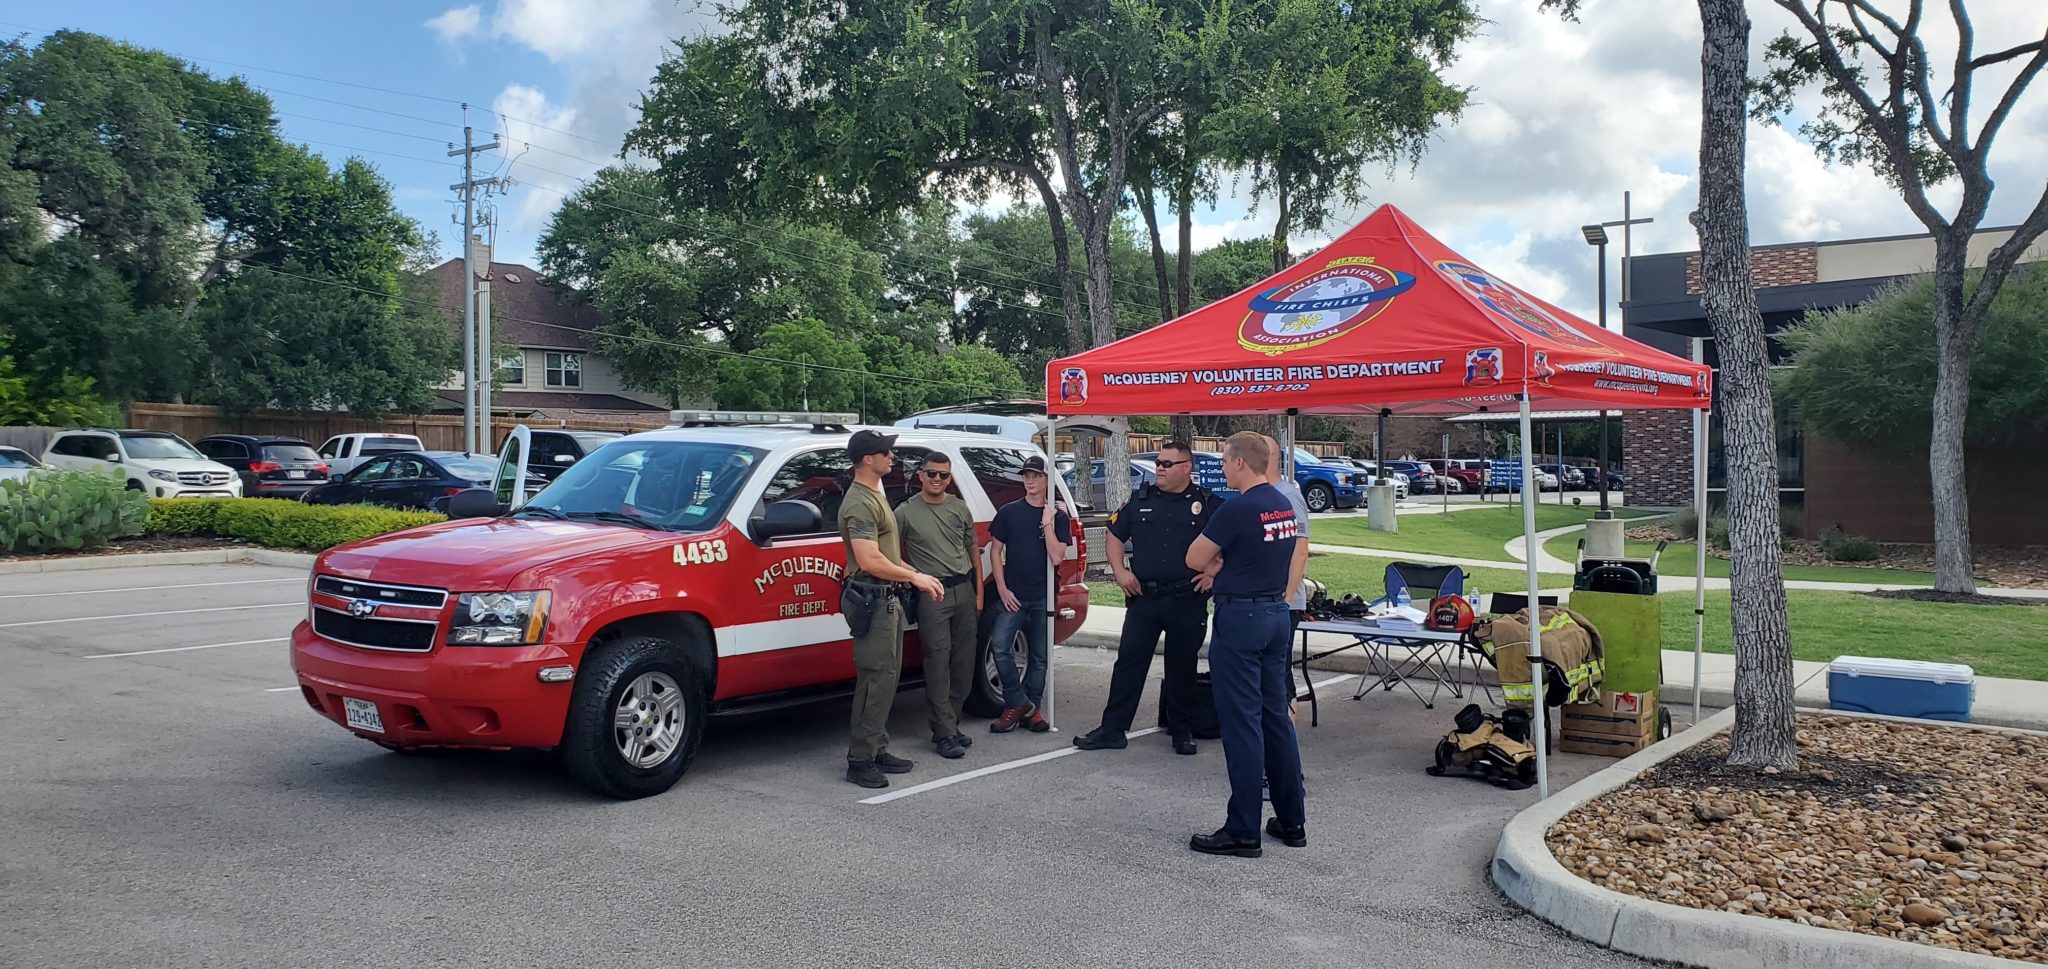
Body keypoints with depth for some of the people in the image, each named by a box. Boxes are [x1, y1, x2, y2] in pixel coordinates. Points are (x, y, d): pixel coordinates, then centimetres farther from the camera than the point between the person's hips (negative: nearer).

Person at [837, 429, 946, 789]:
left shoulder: (875, 497, 18)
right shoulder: (859, 503, -16)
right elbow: (870, 562, -24)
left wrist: (918, 576, 13)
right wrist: (915, 577, -15)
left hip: (888, 600, 11)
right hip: (873, 600, -11)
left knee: (885, 678, 14)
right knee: (876, 680, -10)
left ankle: (877, 751, 22)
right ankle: (859, 761, -5)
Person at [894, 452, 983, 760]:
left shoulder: (960, 509, 12)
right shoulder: (906, 512, -2)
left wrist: (979, 593, 11)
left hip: (964, 590, 5)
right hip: (932, 594, -5)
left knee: (964, 662, 6)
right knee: (938, 662, -7)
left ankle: (947, 724, 18)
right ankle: (945, 733, -4)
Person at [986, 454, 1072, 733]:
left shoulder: (1059, 517, 3)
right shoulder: (1008, 512, 3)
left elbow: (1056, 558, -7)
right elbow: (996, 551, 5)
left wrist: (1047, 523, -15)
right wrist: (1002, 589, -4)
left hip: (1043, 596, 1)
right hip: (1013, 595, 0)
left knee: (1039, 656, 6)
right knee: (1000, 646, -18)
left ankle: (1031, 708, 17)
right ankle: (1020, 704, -6)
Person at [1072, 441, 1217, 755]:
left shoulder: (1207, 504, -1)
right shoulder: (1140, 499, 8)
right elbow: (1115, 535, 16)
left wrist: (1213, 572, -8)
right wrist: (1120, 571, 4)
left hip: (1187, 600, -2)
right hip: (1143, 597, 2)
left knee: (1182, 666, 9)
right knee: (1128, 661, 0)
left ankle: (1182, 731, 22)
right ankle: (1113, 729, 5)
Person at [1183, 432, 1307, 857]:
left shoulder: (1237, 509, -17)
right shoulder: (1285, 506, 10)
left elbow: (1195, 559, -10)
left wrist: (1216, 555, 8)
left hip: (1240, 618, -9)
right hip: (1276, 614, 9)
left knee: (1241, 723, -3)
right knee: (1276, 717, 14)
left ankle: (1243, 831, 2)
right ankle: (1292, 821, 20)